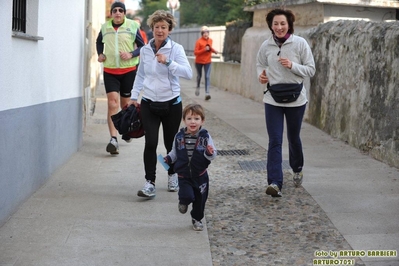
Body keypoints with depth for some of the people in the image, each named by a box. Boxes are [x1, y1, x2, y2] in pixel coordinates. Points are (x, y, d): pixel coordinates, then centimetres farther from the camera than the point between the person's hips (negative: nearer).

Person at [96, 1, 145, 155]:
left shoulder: (132, 26, -4)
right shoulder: (105, 27, 4)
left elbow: (142, 46, 2)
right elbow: (99, 42, 24)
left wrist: (131, 54, -16)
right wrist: (100, 54, 6)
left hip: (128, 70, -1)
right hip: (109, 71, 1)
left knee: (125, 103, 12)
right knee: (112, 102, -14)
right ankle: (113, 139, -20)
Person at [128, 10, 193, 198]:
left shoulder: (176, 49, -7)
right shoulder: (145, 50, 4)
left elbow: (188, 73, -20)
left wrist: (168, 62, -30)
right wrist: (133, 97, 13)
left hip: (171, 103, -2)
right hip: (149, 104, 2)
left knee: (170, 143, 10)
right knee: (150, 143, -12)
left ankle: (172, 175, 35)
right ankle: (150, 183, -6)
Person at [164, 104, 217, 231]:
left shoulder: (205, 136, -9)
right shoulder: (179, 136, -4)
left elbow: (213, 154, -7)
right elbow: (175, 152, 12)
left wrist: (210, 153, -28)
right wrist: (168, 158, -5)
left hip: (200, 175, 1)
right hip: (184, 175, 0)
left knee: (200, 199, 10)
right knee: (187, 196, -18)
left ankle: (197, 219, 36)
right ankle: (183, 202, 20)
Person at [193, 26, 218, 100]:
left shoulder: (210, 40, 0)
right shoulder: (198, 41, -17)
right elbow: (195, 52, -20)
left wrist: (213, 50, -2)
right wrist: (204, 49, -29)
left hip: (208, 61, 2)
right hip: (199, 61, -2)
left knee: (207, 76, -12)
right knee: (199, 76, 16)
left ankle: (207, 93, -19)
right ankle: (197, 87, 45)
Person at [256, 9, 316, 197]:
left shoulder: (300, 43, -9)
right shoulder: (266, 46, -3)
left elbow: (311, 70, -7)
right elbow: (260, 64, 15)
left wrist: (292, 65, -22)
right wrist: (261, 75, -6)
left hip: (295, 98, -1)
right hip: (272, 99, 1)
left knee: (293, 138, 16)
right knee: (274, 141, -7)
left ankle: (297, 169, 44)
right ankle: (275, 183, -12)